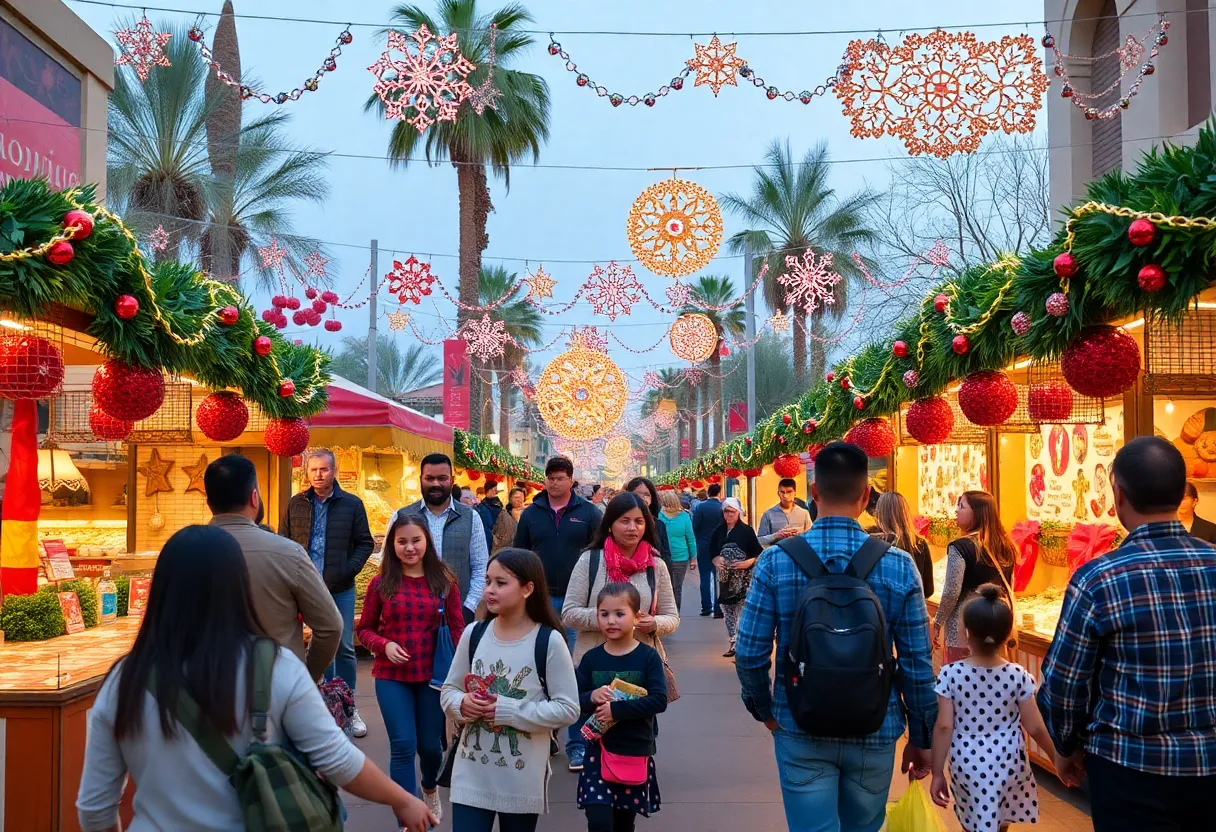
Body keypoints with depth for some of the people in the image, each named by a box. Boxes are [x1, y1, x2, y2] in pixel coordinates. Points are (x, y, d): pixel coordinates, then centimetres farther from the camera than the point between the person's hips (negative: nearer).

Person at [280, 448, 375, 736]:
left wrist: (349, 569, -11)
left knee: (344, 647, 4)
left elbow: (365, 543, 3)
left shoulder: (352, 504, 1)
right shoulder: (296, 504, 6)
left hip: (341, 589, -1)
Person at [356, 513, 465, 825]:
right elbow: (365, 629, 4)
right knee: (403, 746, -6)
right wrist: (384, 645, -16)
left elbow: (457, 628, -4)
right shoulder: (381, 583, -3)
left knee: (429, 745, 14)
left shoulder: (444, 581, -3)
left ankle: (430, 788, 48)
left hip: (432, 675, 1)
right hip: (391, 677, -1)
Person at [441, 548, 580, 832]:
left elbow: (568, 709, -11)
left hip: (522, 780, -2)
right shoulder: (473, 634, 0)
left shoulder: (549, 641, -11)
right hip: (471, 774, 2)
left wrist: (509, 711, -18)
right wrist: (462, 704, -13)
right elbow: (449, 690, 10)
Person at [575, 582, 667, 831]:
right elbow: (574, 700, 1)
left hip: (636, 752, -1)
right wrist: (591, 698, -21)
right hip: (599, 750, 1)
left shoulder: (648, 657, -8)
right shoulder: (591, 658, -1)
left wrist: (617, 710, -24)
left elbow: (659, 700, -17)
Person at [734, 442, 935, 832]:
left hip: (801, 731, -1)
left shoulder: (775, 561, -11)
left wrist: (765, 710, 9)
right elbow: (917, 663, -6)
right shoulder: (898, 566, -9)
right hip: (874, 732, 1)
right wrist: (921, 738, 7)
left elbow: (749, 654, -10)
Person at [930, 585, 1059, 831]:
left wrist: (937, 773, -3)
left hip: (967, 766, -1)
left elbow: (944, 727, -12)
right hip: (1007, 764, 1)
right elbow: (1035, 728, -7)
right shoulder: (1019, 676, -12)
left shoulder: (950, 674, -14)